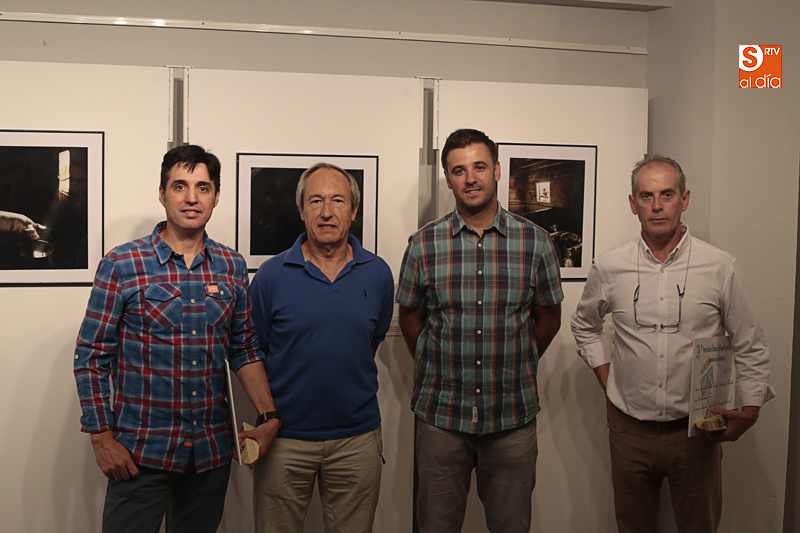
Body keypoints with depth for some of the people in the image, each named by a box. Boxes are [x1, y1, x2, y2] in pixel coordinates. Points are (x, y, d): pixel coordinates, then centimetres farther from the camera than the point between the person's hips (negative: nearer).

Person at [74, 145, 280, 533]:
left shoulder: (233, 267, 5)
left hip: (212, 452, 4)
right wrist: (102, 437, -8)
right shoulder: (121, 265, -6)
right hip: (141, 454, -3)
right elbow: (91, 358, -3)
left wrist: (269, 416, 4)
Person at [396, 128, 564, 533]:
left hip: (513, 417, 0)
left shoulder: (535, 242, -1)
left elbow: (548, 318, 9)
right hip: (440, 415, 0)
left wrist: (514, 367, 11)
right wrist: (439, 369, 9)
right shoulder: (423, 245, -1)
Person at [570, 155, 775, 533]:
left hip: (696, 430, -1)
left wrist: (749, 411, -5)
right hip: (629, 429, 1)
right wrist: (607, 382, 6)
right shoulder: (609, 268, -2)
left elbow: (750, 347, 4)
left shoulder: (720, 267, -4)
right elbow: (585, 327, 15)